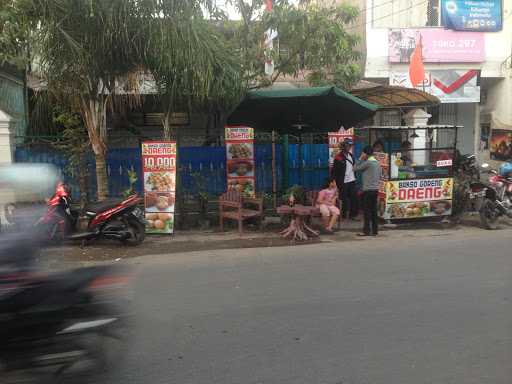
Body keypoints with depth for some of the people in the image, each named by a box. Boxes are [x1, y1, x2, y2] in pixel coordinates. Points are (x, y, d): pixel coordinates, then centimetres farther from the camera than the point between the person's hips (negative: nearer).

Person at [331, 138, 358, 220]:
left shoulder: (351, 155, 10)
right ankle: (343, 216, 15)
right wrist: (336, 182, -15)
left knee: (354, 198, 7)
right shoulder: (338, 157, -12)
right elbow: (334, 171, -13)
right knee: (344, 199, 2)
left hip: (352, 180, 7)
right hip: (343, 182, -6)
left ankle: (353, 214, 17)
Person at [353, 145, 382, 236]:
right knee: (374, 210, 9)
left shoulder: (367, 163, -12)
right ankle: (375, 230, 12)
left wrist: (360, 159, 1)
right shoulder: (378, 163, 12)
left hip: (368, 190, -7)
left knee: (367, 211, -4)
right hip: (375, 189, 8)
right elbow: (380, 175, 17)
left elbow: (355, 168, -6)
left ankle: (366, 231, -2)